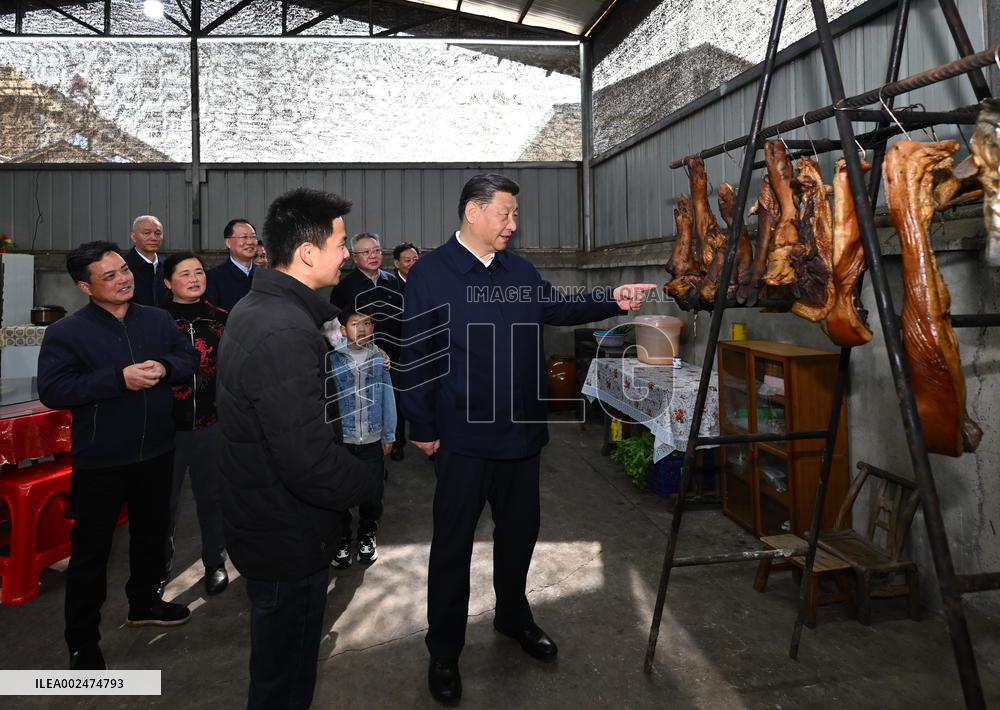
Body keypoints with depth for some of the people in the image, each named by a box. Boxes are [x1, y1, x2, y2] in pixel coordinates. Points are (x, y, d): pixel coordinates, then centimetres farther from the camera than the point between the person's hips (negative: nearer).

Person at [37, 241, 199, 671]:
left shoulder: (159, 320, 2)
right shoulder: (66, 332, -11)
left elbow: (190, 359, 5)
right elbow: (52, 390, -19)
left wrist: (164, 367, -17)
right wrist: (119, 378, -26)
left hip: (156, 453, 5)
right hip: (100, 461, -4)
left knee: (152, 534, 21)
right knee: (91, 548, 7)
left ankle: (144, 603, 45)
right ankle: (82, 641, 24)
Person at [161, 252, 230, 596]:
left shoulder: (222, 319, 2)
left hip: (212, 423, 1)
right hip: (167, 424, -1)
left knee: (213, 495, 12)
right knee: (164, 498, 11)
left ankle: (215, 563, 29)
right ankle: (160, 563, 32)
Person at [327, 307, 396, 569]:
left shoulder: (380, 358, -2)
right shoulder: (333, 360, -7)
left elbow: (387, 398, 2)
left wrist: (389, 435, 5)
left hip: (373, 438, 1)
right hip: (341, 439, -1)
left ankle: (367, 535, 34)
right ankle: (342, 540, 27)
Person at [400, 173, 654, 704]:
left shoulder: (519, 271, 9)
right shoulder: (428, 273, -9)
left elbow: (559, 308, 11)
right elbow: (417, 356, -10)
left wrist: (612, 300, -6)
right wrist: (421, 427, -10)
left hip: (520, 430, 6)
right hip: (463, 436, -6)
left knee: (520, 528, 19)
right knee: (453, 541, 6)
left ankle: (513, 615, 42)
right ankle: (444, 652, 23)